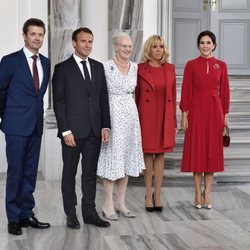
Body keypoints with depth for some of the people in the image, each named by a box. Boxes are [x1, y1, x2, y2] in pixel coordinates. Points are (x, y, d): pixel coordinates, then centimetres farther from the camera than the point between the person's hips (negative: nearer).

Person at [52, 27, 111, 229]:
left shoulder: (98, 67, 11)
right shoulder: (62, 68, -3)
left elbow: (104, 98, 10)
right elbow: (58, 102, -6)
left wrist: (105, 126, 2)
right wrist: (66, 131, -12)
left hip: (94, 130, 4)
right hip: (73, 130, -4)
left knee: (91, 173, 10)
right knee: (69, 173, 6)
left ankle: (90, 212, 18)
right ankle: (71, 214, 16)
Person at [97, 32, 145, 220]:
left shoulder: (135, 67, 8)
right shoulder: (106, 67, -8)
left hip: (131, 114, 6)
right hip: (112, 114, -6)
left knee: (127, 158, 9)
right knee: (112, 158, -3)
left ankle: (121, 203, 18)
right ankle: (108, 205, 5)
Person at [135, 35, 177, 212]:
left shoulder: (170, 68, 6)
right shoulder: (140, 69, -3)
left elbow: (173, 95, 9)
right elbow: (135, 96, 0)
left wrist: (174, 121, 6)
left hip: (165, 117, 3)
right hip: (147, 116, -3)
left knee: (160, 155, 7)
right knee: (148, 155, 4)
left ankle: (157, 194, 16)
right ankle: (148, 195, 14)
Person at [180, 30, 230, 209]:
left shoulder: (221, 65, 5)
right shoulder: (191, 65, 1)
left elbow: (224, 91, 6)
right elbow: (186, 90, -1)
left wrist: (225, 114, 3)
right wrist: (184, 114, -6)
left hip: (215, 110, 1)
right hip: (196, 110, -1)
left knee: (213, 149, 4)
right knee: (196, 149, 2)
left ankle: (207, 192, 12)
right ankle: (198, 192, 10)